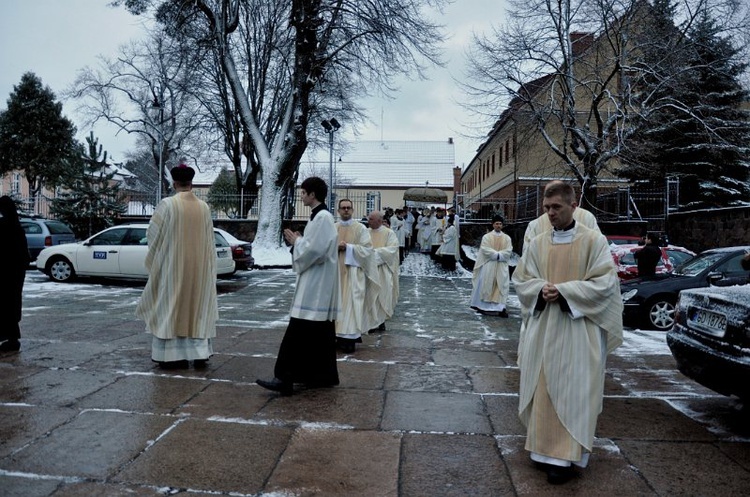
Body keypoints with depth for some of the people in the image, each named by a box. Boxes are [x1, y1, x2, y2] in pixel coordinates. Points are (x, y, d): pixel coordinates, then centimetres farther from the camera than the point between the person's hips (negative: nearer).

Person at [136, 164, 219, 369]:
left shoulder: (167, 204, -12)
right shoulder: (204, 207, 0)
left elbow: (152, 234, -3)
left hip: (172, 265, -4)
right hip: (199, 267, 4)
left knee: (171, 307, 5)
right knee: (198, 307, 12)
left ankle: (172, 355, 8)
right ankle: (199, 353, 13)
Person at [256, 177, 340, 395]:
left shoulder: (322, 217, -16)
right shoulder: (319, 216, 15)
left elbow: (315, 250, -22)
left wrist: (296, 241, -7)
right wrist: (298, 240, 7)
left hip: (316, 285, -10)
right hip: (316, 284, 10)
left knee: (299, 331, -10)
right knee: (319, 331, 14)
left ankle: (286, 379, -7)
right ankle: (324, 375, 22)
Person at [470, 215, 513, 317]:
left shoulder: (507, 238, 7)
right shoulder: (486, 237, 1)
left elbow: (508, 251, -3)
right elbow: (485, 250, -10)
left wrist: (497, 255, -15)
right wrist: (498, 254, -15)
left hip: (502, 266, 2)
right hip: (488, 265, -2)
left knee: (502, 286, -2)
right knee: (486, 285, 2)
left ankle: (501, 307, -3)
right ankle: (483, 306, 12)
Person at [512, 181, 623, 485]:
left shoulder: (594, 241, -4)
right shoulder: (537, 243, 7)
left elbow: (604, 283, -9)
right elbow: (521, 280, 8)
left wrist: (564, 291, -18)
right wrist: (541, 289, -13)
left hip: (578, 331, -4)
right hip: (542, 329, 4)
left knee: (571, 390, 0)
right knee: (542, 389, 8)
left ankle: (566, 456, 9)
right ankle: (544, 447, 22)